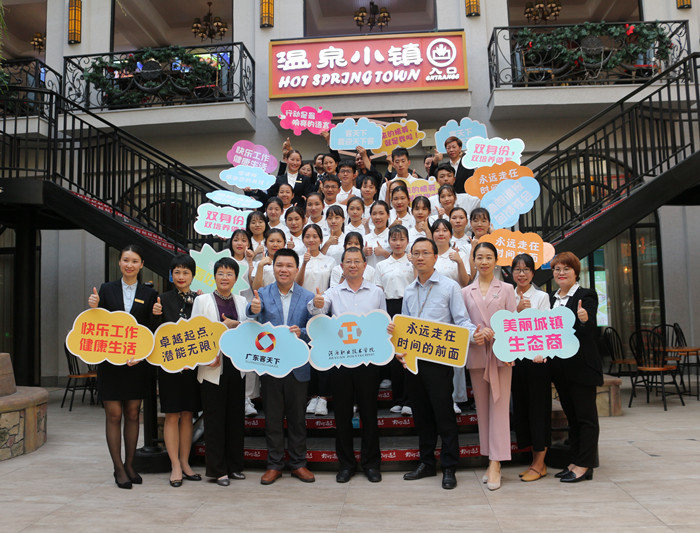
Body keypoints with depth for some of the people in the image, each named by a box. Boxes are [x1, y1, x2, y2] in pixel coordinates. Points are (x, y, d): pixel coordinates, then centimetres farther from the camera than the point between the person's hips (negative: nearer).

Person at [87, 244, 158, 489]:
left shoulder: (149, 294, 5)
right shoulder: (107, 289, 6)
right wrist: (94, 308, -14)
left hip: (137, 361, 1)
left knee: (132, 414, 8)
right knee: (114, 414, 2)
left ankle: (129, 464, 21)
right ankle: (118, 468, 12)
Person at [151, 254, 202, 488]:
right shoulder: (163, 300, -1)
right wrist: (156, 316, -19)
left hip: (193, 365, 3)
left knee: (187, 415, 10)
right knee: (172, 416, 2)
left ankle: (184, 463, 21)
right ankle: (175, 466, 11)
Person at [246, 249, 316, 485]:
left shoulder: (307, 297, 2)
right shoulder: (262, 294, 1)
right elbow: (251, 313, -18)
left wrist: (301, 332, -21)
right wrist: (253, 310, -41)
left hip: (297, 366, 0)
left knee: (297, 417, 10)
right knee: (273, 417, 9)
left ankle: (298, 463, 25)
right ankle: (274, 464, 23)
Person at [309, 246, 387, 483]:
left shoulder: (376, 292, 7)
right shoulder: (333, 293, 5)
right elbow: (318, 312, -12)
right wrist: (316, 305, -35)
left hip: (368, 359, 0)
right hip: (340, 358, 0)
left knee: (369, 411, 6)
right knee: (342, 412, 7)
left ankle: (371, 462, 20)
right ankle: (346, 463, 20)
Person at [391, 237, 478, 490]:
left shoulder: (449, 286, -2)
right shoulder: (409, 291, 14)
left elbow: (461, 320, -7)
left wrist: (474, 334, -27)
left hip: (439, 359, -5)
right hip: (412, 359, 5)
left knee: (443, 412, -2)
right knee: (421, 413, 13)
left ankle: (449, 468, 11)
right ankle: (426, 462, 26)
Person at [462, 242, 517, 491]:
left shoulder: (506, 289, 8)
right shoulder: (466, 292, 11)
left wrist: (492, 333, -13)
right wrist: (473, 335, -10)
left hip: (500, 353, -2)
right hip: (476, 354, 2)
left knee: (500, 405, -6)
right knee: (482, 407, 5)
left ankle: (496, 463, -4)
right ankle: (492, 460, 14)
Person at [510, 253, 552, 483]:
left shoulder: (542, 297, 2)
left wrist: (539, 355, -14)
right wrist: (517, 311, -9)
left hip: (536, 359, -4)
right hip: (515, 359, 4)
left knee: (539, 407, -2)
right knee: (521, 407, 6)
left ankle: (539, 463, 7)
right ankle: (535, 460, 17)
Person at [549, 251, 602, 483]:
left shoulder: (586, 295, -7)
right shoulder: (551, 298, 12)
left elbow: (590, 331, -19)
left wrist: (585, 319, -39)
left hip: (582, 366, -7)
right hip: (560, 367, 7)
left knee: (586, 416, 1)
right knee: (571, 417, 14)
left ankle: (585, 466, 7)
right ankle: (575, 462, 22)